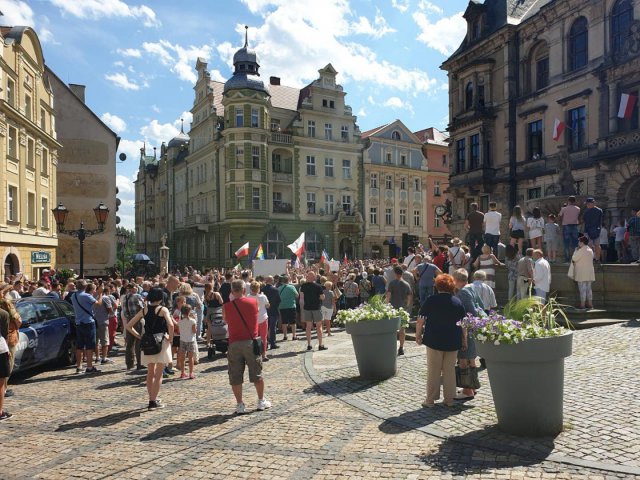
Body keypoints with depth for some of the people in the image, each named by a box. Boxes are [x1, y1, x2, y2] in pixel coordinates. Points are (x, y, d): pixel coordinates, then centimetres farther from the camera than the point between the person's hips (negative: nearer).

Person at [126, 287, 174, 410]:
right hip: (161, 342, -4)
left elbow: (129, 326, 5)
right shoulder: (163, 309, -7)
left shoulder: (144, 310, 6)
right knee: (158, 374, 3)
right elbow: (170, 325, -23)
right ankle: (153, 401, 3)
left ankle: (152, 399, 23)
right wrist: (171, 338, -10)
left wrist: (138, 336, 8)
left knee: (150, 373, 17)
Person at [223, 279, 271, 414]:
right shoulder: (254, 302, -2)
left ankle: (240, 405, 12)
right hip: (251, 342, 1)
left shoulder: (226, 307, -3)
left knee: (235, 376, 9)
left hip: (234, 343, 0)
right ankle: (261, 401, 23)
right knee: (256, 374, 13)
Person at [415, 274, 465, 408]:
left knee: (433, 371, 5)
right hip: (453, 342, 3)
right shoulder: (458, 302, 3)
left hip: (434, 341, -2)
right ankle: (449, 399, 18)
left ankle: (430, 400, 10)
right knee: (450, 371, 12)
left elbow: (420, 321, -5)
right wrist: (464, 340, 12)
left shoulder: (430, 300, -5)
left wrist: (418, 335, 6)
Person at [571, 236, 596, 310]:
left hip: (582, 274, -8)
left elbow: (574, 258, -13)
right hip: (589, 273, 8)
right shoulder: (590, 250, 11)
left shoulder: (581, 250, -16)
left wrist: (576, 250, 0)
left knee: (582, 289, -4)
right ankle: (590, 304, 15)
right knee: (588, 288, 13)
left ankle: (582, 304, -3)